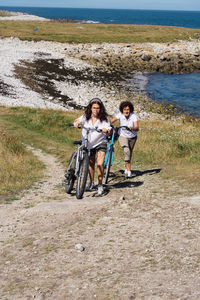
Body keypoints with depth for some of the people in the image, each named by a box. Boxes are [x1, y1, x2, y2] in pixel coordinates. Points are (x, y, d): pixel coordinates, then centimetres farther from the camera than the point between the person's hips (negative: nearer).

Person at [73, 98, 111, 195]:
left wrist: (106, 130, -40)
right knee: (90, 164, 16)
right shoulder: (86, 117, -3)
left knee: (100, 164, -18)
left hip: (100, 143, -3)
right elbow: (78, 121, -16)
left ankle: (100, 185, -4)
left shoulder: (104, 118, -8)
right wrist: (76, 123, -40)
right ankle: (91, 183, 37)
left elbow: (109, 130, -16)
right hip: (88, 144, 3)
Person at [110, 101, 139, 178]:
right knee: (126, 151, -27)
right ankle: (129, 170, -24)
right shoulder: (120, 115, -19)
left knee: (129, 154, 16)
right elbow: (112, 121, -30)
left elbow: (137, 128, -33)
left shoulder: (133, 116, -23)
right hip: (123, 136, -1)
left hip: (132, 137, 1)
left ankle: (126, 169, 41)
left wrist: (132, 128, -55)